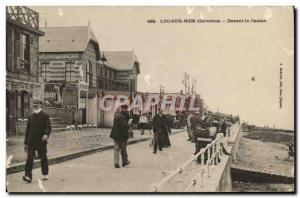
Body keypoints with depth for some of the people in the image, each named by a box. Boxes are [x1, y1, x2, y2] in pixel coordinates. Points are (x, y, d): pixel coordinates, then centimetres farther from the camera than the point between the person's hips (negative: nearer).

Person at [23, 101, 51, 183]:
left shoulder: (45, 116, 1)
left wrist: (46, 134, -31)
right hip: (31, 141, 3)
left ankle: (45, 175, 20)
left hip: (41, 140, -3)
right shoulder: (30, 117, 14)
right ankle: (28, 176, -11)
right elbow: (28, 130, 17)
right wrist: (26, 143, 14)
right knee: (30, 158, -8)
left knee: (43, 158, 6)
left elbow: (48, 127, -10)